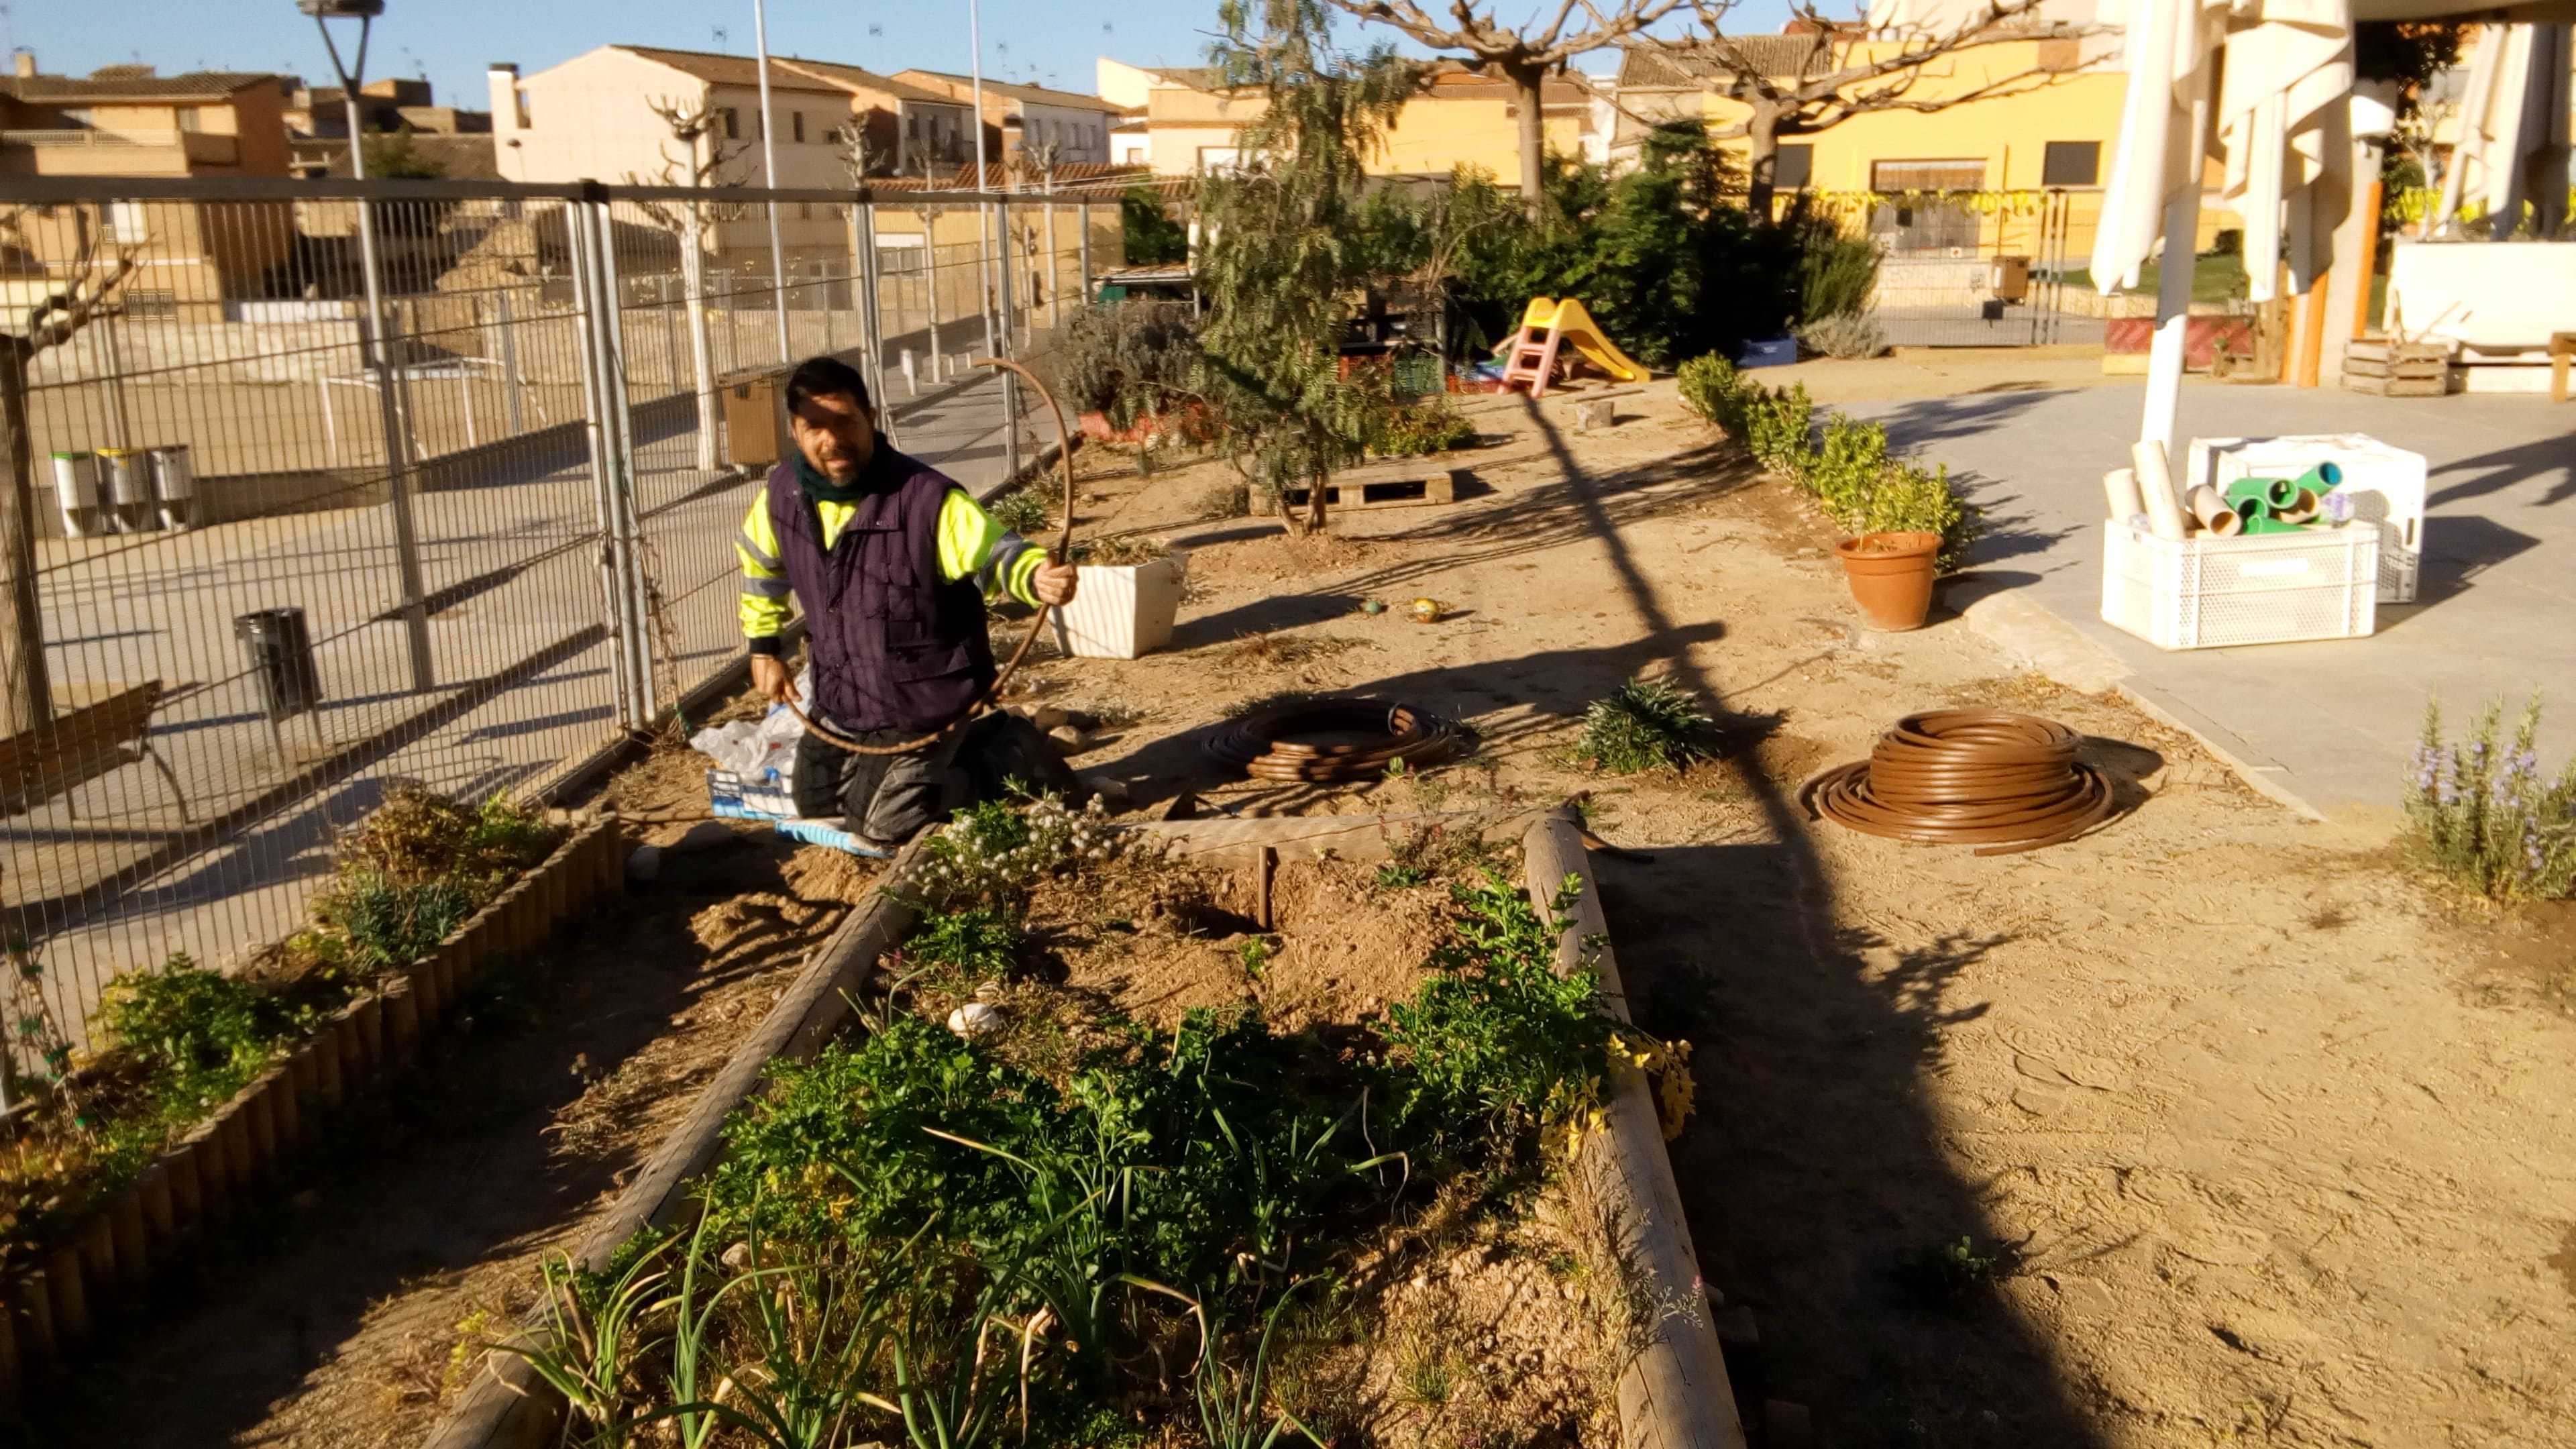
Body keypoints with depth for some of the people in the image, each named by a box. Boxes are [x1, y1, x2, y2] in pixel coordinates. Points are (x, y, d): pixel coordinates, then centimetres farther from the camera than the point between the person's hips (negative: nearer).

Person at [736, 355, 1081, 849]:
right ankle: (977, 742, 32)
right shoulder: (783, 494, -7)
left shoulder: (925, 497, -27)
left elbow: (993, 548, -34)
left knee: (882, 823, -6)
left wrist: (1039, 575, -57)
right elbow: (759, 560, 13)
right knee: (814, 803, 23)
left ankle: (1011, 756, 13)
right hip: (839, 701, 8)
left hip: (923, 705, -7)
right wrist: (763, 647, 14)